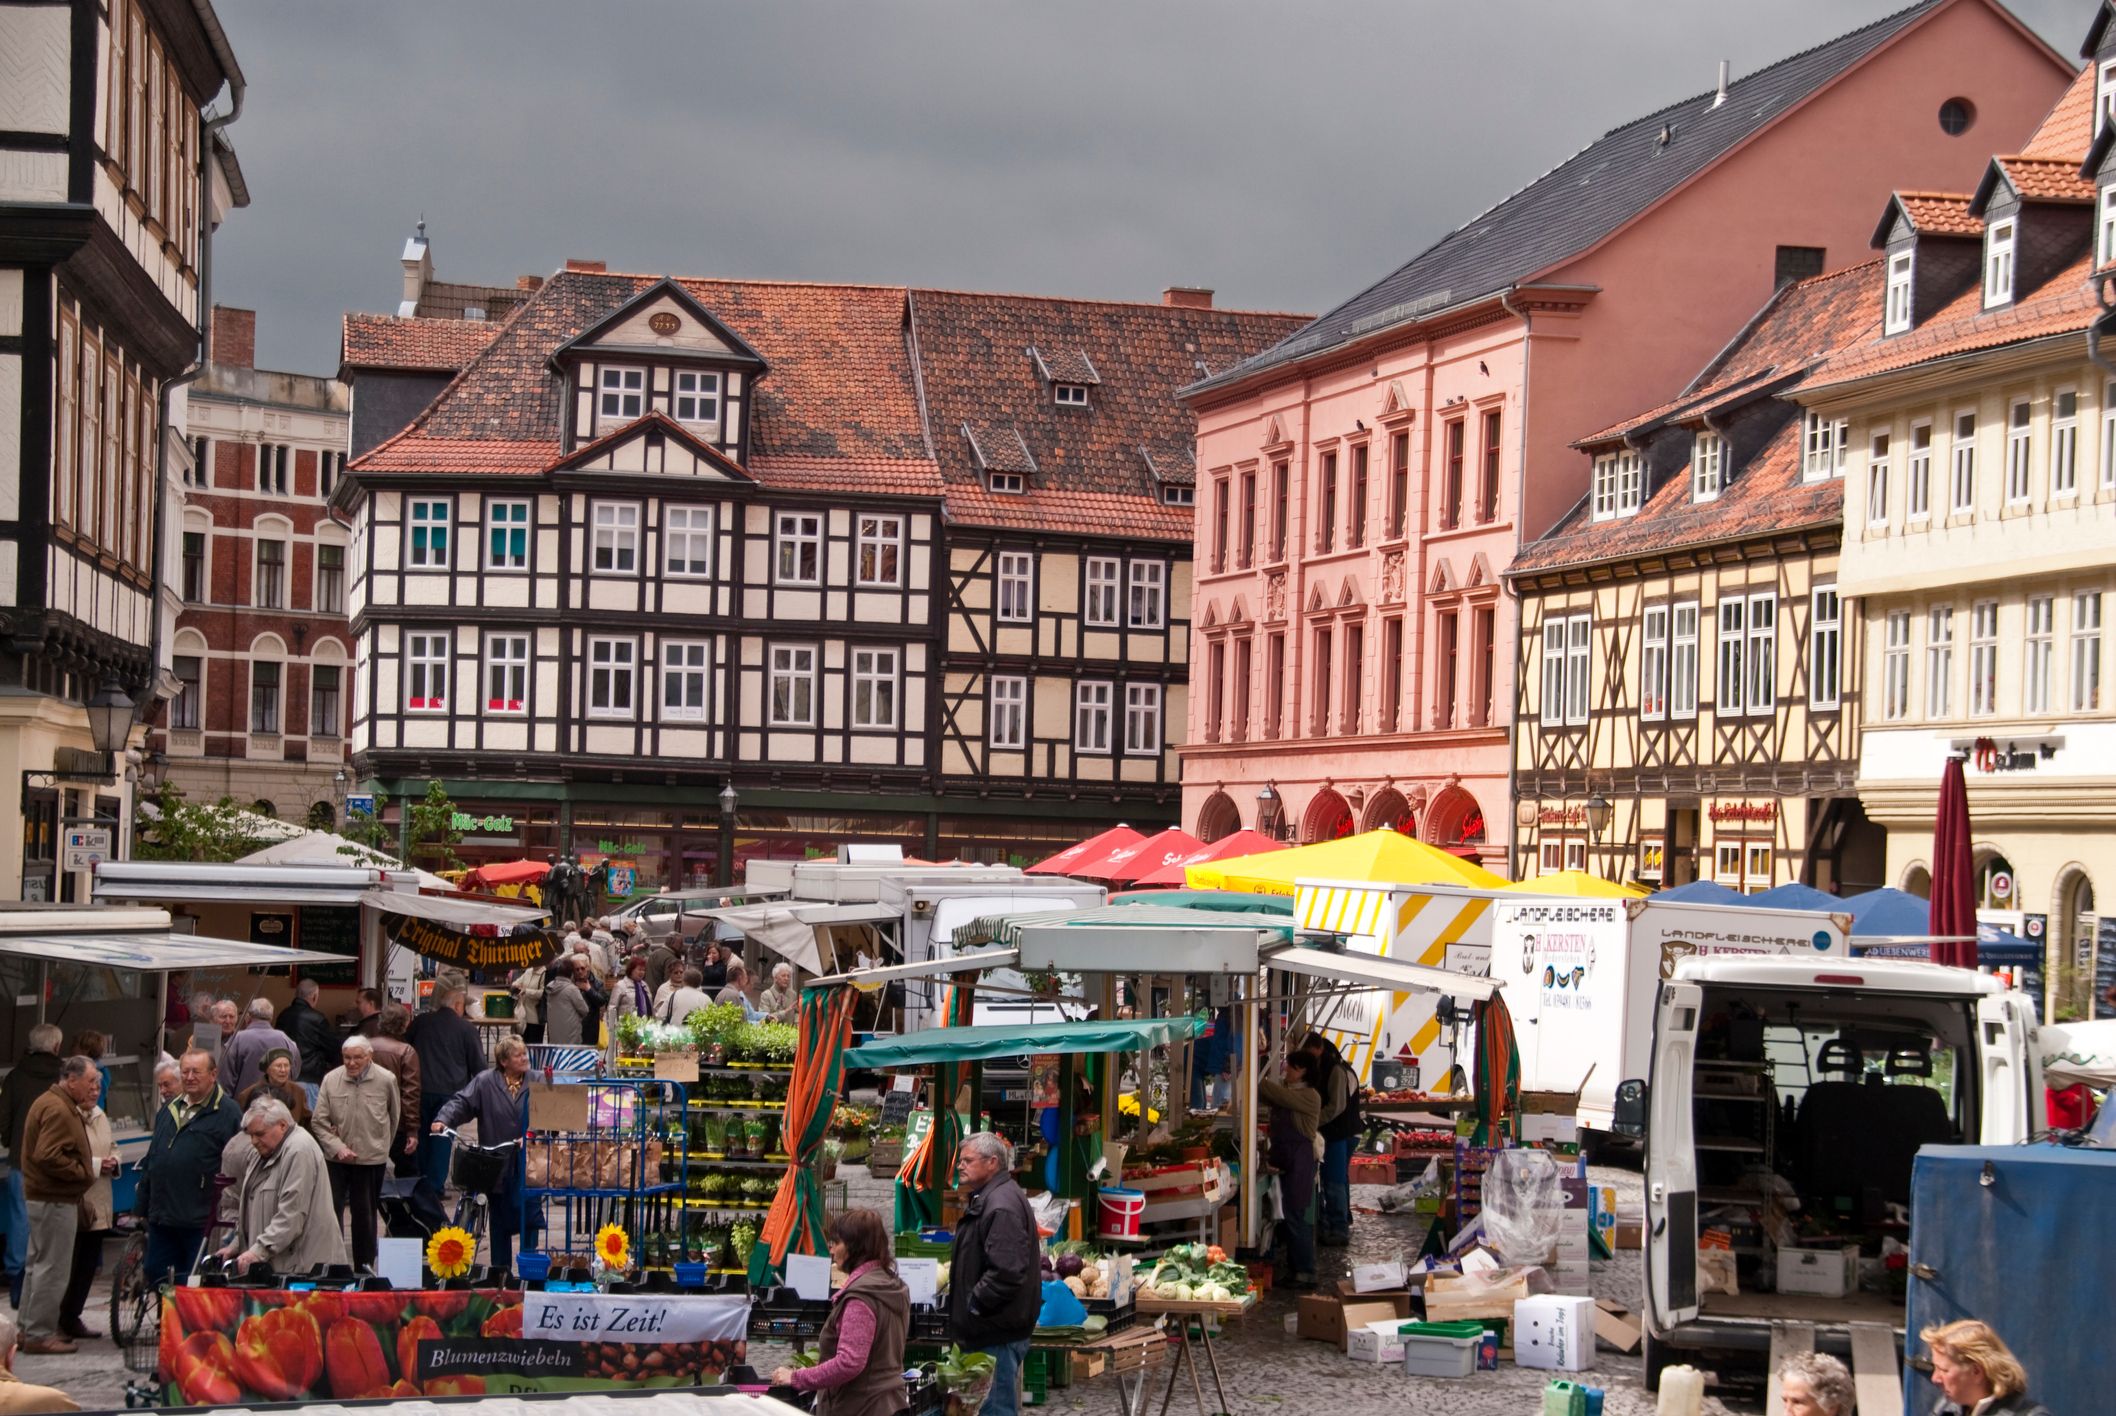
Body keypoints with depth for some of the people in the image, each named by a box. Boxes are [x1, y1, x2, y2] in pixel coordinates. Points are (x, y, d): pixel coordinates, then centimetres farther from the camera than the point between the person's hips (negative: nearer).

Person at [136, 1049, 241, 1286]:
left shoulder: (227, 1113, -6)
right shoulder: (168, 1111, 16)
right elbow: (150, 1162, 21)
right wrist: (141, 1206, 17)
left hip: (201, 1222, -7)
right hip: (161, 1218, 7)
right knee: (156, 1276, 9)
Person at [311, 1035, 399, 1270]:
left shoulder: (386, 1081, -5)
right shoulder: (330, 1080, -5)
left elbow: (394, 1117, 11)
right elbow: (319, 1122, -1)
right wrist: (338, 1147, -12)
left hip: (371, 1157, 0)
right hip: (336, 1157, 0)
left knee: (365, 1215, 8)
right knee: (330, 1211, -3)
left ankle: (365, 1266, 19)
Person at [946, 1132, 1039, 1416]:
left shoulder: (1002, 1206, -19)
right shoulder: (987, 1199, 17)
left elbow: (1006, 1272, -28)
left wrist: (973, 1305, -17)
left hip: (997, 1335, -11)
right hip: (987, 1330, 11)